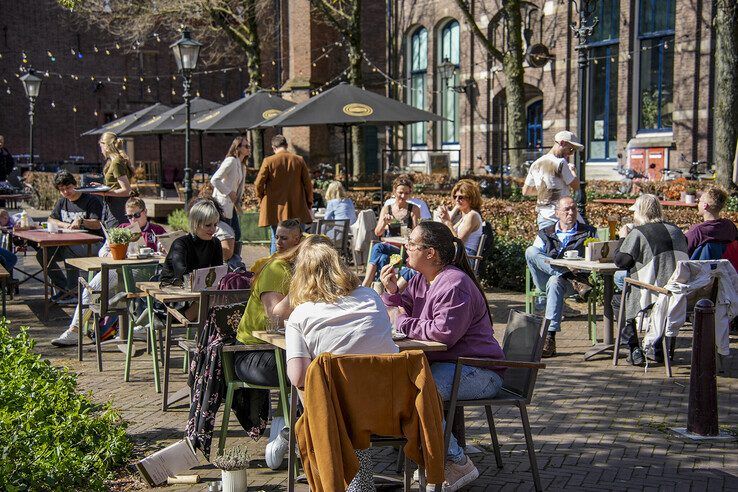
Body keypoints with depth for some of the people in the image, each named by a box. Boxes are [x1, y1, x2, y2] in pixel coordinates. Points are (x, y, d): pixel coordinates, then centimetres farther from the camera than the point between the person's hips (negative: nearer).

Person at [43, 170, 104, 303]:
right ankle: (63, 288, -2)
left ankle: (72, 291, -21)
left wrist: (81, 221, -31)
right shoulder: (62, 202, 16)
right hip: (69, 243, 7)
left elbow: (97, 224, -14)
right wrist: (65, 225, -2)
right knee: (42, 254, -11)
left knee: (69, 252, -36)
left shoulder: (91, 201, -5)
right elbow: (51, 220, 18)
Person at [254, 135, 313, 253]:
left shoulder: (269, 161, -6)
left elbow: (258, 184, -7)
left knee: (276, 240, 5)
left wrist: (261, 199, 11)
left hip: (275, 208, -1)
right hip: (297, 210, 1)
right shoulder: (299, 160, 1)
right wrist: (309, 202, 15)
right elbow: (308, 183, 4)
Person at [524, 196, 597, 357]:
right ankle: (572, 278, -35)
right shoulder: (545, 234, 21)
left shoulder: (589, 232, 18)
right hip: (544, 279, 2)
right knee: (530, 250, -25)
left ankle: (550, 337, -44)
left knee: (555, 282, -39)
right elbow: (533, 258, 8)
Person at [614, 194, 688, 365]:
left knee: (618, 302, 22)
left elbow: (620, 261, -7)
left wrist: (622, 238, 9)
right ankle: (658, 349, 33)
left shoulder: (637, 234, -10)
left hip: (651, 298, -6)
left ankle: (635, 350, 13)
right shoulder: (675, 230, 9)